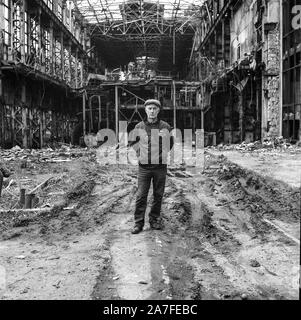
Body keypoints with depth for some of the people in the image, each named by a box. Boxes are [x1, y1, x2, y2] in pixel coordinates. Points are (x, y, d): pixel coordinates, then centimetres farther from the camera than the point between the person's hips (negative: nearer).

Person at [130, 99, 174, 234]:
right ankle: (138, 223, 7)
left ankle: (155, 220, 22)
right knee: (141, 196, -1)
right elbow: (133, 142, 18)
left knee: (158, 195, 8)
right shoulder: (139, 127, 1)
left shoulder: (165, 127, 0)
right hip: (144, 167, 0)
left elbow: (170, 143, 17)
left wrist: (163, 154, 8)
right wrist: (139, 154, 8)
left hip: (160, 166, 1)